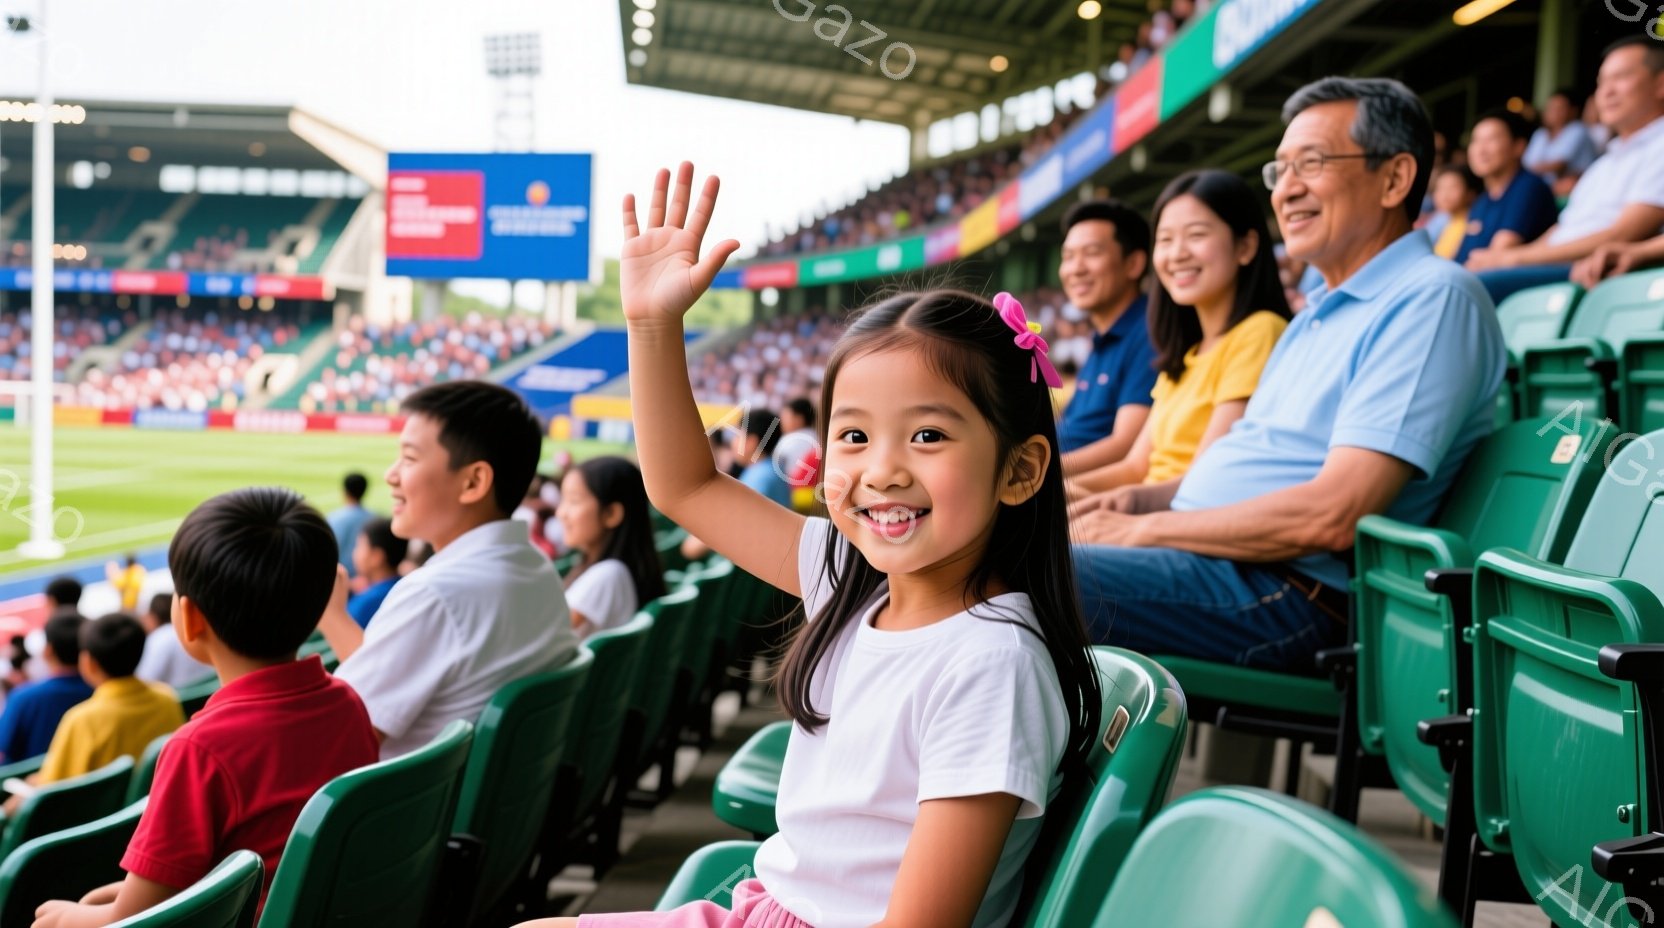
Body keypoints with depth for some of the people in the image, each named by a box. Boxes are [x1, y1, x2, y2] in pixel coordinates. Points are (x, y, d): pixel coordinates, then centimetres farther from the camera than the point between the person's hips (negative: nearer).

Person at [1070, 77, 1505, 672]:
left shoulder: (1433, 298, -9)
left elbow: (1332, 517, -19)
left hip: (1289, 592, -10)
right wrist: (1142, 501, 6)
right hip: (1201, 552, 10)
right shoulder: (1322, 312, 23)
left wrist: (1145, 530, -13)